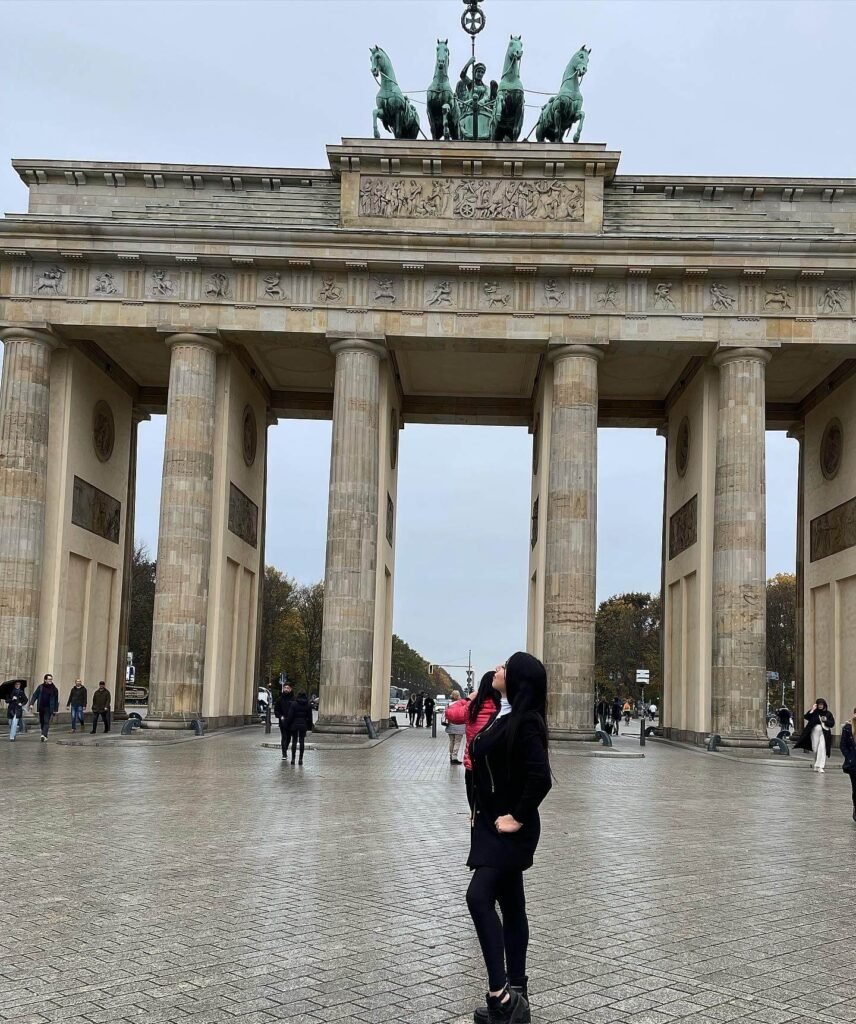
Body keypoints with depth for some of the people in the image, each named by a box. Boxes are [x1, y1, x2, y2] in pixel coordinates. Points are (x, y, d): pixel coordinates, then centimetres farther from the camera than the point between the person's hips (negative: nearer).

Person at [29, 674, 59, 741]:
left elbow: (56, 700, 2)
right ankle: (44, 735, 23)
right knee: (42, 722, 10)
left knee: (46, 722, -12)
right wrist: (31, 703, -12)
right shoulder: (40, 687, 4)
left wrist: (55, 710, -1)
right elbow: (35, 695, 2)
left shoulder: (54, 689, 1)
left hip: (48, 708, -3)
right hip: (41, 708, 3)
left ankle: (44, 735, -22)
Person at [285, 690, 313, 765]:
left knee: (294, 741, 7)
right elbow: (309, 717, 4)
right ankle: (301, 759, 3)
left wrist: (287, 725, 2)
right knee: (302, 742, 6)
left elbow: (290, 716, -7)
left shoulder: (293, 704, -6)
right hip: (303, 725, 1)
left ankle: (293, 759, 4)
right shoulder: (308, 705, 1)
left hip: (294, 725, -1)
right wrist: (309, 728, 9)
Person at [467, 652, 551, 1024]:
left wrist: (518, 818, -20)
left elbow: (540, 777, -27)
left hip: (509, 829, -10)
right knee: (510, 905, 12)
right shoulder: (509, 718, 11)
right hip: (493, 825, 10)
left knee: (479, 897, -16)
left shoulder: (526, 722, -18)